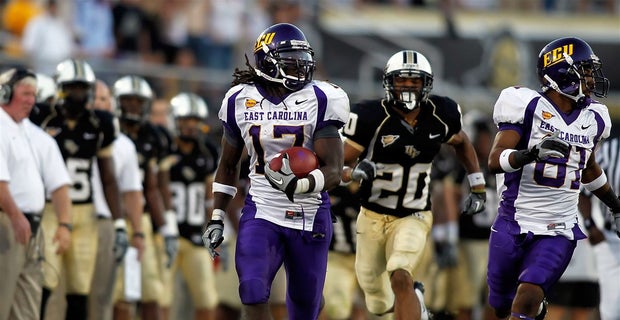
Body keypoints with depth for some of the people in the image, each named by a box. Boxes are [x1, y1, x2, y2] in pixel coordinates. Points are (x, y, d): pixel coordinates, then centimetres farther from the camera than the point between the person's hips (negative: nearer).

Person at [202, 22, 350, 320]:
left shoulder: (319, 101, -8)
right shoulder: (241, 101, 1)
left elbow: (333, 172, -14)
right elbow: (228, 165, 15)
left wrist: (297, 185, -34)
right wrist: (216, 218, 9)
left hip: (309, 216, -1)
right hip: (261, 214, 1)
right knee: (253, 291, -22)